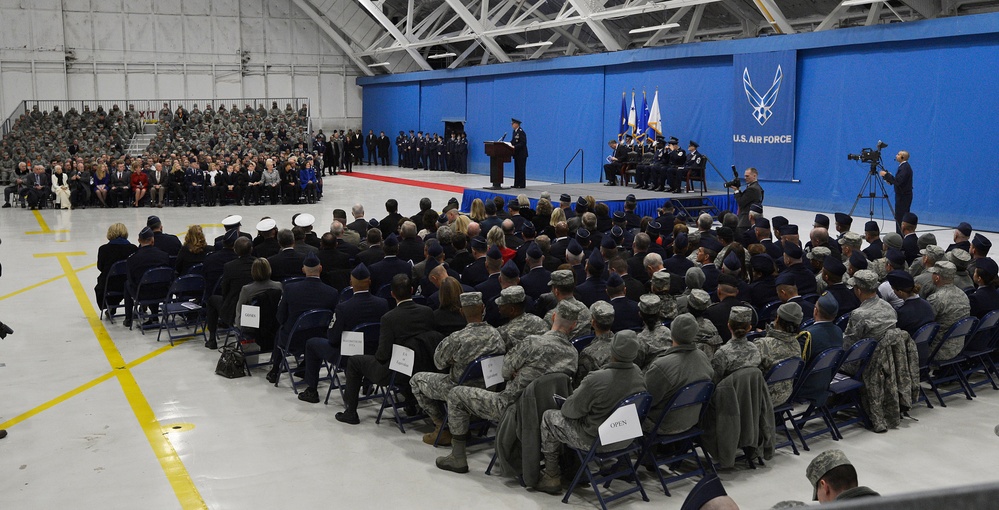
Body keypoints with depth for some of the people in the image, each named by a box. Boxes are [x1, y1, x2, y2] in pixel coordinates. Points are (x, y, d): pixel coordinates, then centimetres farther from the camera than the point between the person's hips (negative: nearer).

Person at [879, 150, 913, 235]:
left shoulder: (905, 167, -18)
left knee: (900, 217, -8)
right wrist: (890, 180, 8)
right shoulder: (904, 166, 14)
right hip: (902, 195, 10)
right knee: (900, 217, 12)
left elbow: (898, 181, -26)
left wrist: (886, 175, -20)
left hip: (903, 196, -10)